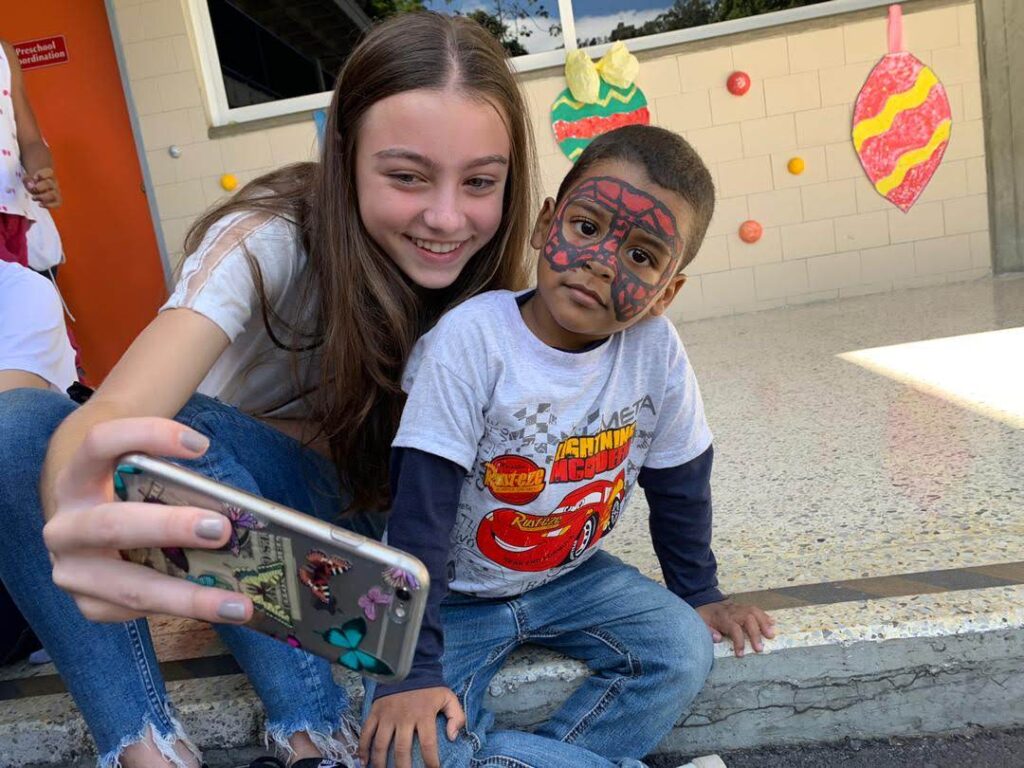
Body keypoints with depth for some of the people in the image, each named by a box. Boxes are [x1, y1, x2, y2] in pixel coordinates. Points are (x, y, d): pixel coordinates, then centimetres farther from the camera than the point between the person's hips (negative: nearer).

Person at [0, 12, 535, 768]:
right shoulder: (269, 239, -26)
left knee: (197, 429, -32)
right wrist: (79, 512, -64)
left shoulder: (489, 273, -16)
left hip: (370, 506, 0)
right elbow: (114, 413, -40)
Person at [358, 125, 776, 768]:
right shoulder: (471, 340, -27)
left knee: (685, 652, -13)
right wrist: (410, 671, -24)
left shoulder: (657, 348, -15)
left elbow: (680, 482, 1)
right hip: (453, 597, -3)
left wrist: (698, 593, 11)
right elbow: (420, 515, -25)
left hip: (571, 575, 4)